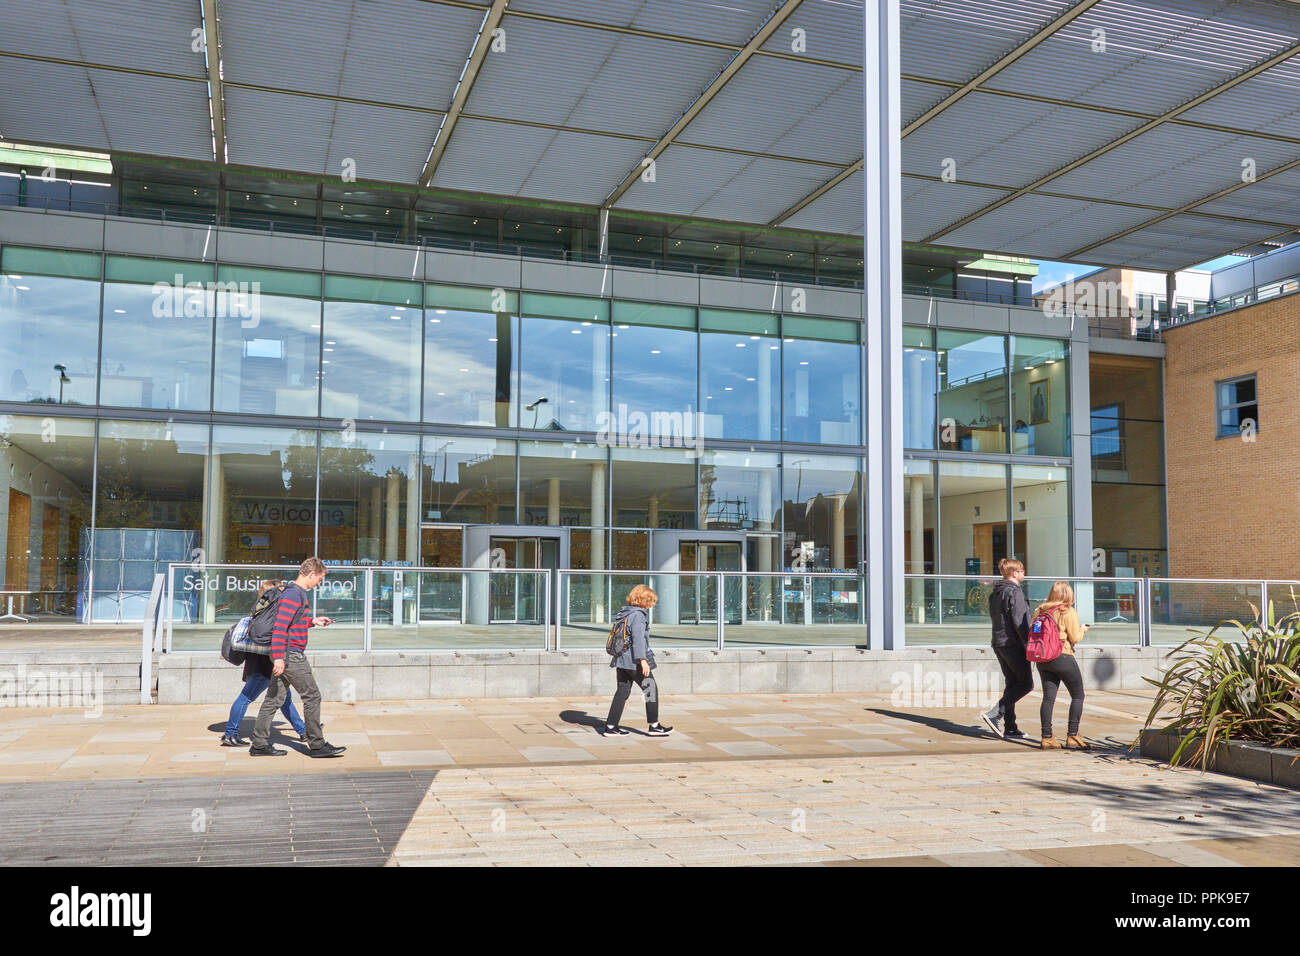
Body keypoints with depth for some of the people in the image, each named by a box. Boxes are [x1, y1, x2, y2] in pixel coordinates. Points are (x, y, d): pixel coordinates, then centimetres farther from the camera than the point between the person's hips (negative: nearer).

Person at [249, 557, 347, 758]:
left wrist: (312, 621, 24)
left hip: (284, 656, 10)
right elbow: (280, 626, -23)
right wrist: (279, 657, -27)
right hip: (291, 654, -10)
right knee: (312, 696, -2)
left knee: (274, 699, 11)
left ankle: (260, 745, 16)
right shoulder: (293, 594, -16)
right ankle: (317, 745, 4)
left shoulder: (298, 593, 16)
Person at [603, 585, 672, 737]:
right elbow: (638, 638, -23)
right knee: (651, 689, 4)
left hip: (621, 660, 9)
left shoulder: (623, 614, 14)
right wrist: (643, 660, -26)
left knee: (622, 691, 12)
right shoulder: (638, 615, -15)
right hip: (634, 661, -9)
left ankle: (611, 726, 10)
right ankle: (654, 726, 10)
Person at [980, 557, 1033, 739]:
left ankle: (1010, 728, 9)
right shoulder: (1014, 592, -13)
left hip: (999, 644, 9)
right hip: (1013, 645, -9)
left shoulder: (995, 593, 14)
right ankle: (994, 714, -12)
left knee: (1012, 684, 12)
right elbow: (1019, 622, -19)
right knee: (1026, 684, -2)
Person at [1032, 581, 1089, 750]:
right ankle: (1072, 736, 4)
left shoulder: (1040, 610, 6)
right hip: (1063, 657, -5)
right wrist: (1082, 629, 12)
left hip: (1042, 658, 5)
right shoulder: (1069, 612, -8)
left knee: (1048, 697, 7)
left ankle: (1047, 737, 4)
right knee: (1078, 695, 8)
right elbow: (1075, 638, -7)